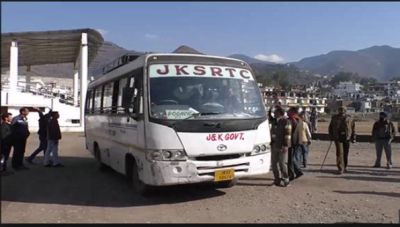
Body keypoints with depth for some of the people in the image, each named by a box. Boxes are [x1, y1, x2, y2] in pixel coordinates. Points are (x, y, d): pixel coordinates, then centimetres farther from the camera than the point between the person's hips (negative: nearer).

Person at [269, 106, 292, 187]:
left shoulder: (286, 121, -7)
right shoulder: (274, 121, 14)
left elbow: (288, 134, -13)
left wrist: (285, 145, -19)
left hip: (282, 146, -7)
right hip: (274, 145, 7)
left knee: (282, 163, -4)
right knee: (274, 163, 7)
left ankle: (285, 179, 9)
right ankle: (277, 179, 19)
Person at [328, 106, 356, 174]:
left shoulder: (349, 118, 4)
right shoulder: (334, 118, 5)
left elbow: (353, 128, 6)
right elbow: (330, 128, 12)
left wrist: (353, 137, 2)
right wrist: (331, 136, 4)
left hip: (347, 138, 1)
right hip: (338, 138, -1)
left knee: (346, 153, 10)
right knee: (339, 153, -9)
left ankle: (345, 167, 27)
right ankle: (340, 169, -7)